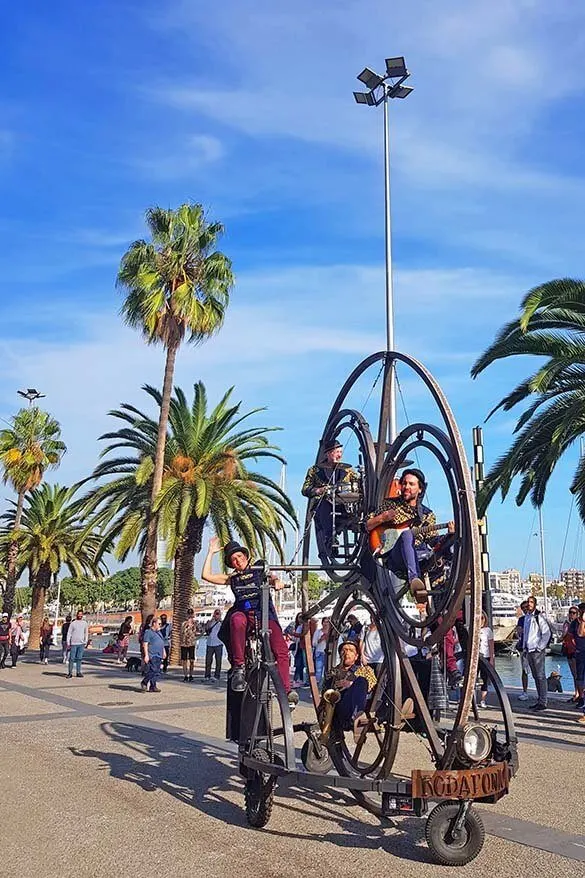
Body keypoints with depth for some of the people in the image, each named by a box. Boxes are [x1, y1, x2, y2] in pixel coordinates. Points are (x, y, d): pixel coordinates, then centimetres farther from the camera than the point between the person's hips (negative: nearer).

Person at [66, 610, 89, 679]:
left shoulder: (85, 623, 10)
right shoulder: (73, 623, 2)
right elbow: (69, 633, 2)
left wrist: (86, 642, 6)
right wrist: (68, 643, -4)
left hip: (81, 643, 2)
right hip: (73, 643, -2)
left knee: (79, 658, 4)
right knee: (72, 658, -1)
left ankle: (78, 672, 8)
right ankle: (70, 673, 3)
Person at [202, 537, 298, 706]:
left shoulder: (260, 570, 18)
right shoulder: (232, 578, 22)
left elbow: (274, 579, 5)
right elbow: (206, 575, 15)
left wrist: (277, 582, -19)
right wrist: (211, 552, 16)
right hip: (243, 614, 1)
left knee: (281, 649, -24)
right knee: (237, 620, -39)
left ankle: (286, 691, -24)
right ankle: (238, 667, -33)